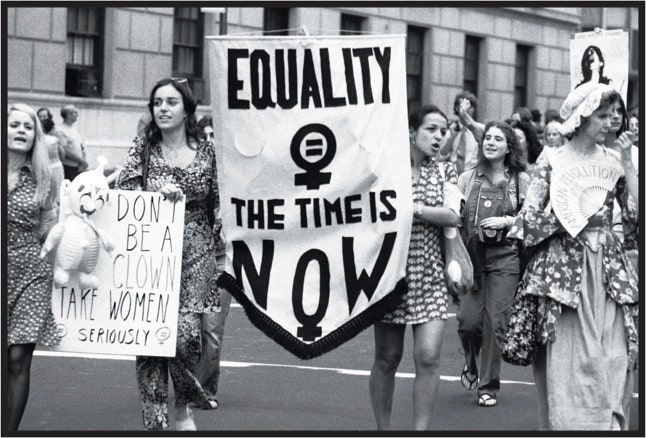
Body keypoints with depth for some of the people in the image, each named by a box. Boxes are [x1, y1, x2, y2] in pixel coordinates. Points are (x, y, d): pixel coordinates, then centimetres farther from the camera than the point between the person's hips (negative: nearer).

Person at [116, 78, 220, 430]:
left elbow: (220, 208, 9)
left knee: (184, 332, -15)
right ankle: (155, 421, 6)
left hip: (194, 256, -1)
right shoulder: (142, 149, 6)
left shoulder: (207, 153, 5)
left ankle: (183, 407, 13)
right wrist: (158, 192, -17)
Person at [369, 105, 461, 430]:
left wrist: (413, 209, -15)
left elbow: (452, 216, -6)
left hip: (429, 274, 2)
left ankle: (422, 429, -4)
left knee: (428, 357, -10)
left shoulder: (445, 171, 8)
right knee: (387, 357, 6)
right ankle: (383, 428, 19)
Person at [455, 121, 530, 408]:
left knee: (495, 320, -4)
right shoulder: (467, 178, 7)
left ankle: (489, 385, 8)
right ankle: (471, 363, 27)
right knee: (468, 320, -5)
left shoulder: (521, 180, 3)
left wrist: (507, 222, -9)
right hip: (472, 255, 1)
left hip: (505, 257, -1)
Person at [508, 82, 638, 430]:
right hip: (563, 265, -2)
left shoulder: (613, 161, 8)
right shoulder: (552, 160, 1)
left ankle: (611, 423, 9)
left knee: (614, 360, -2)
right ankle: (569, 423, 3)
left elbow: (637, 217, 2)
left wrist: (629, 169, -4)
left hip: (608, 269, 3)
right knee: (569, 358, -6)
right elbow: (530, 218, -1)